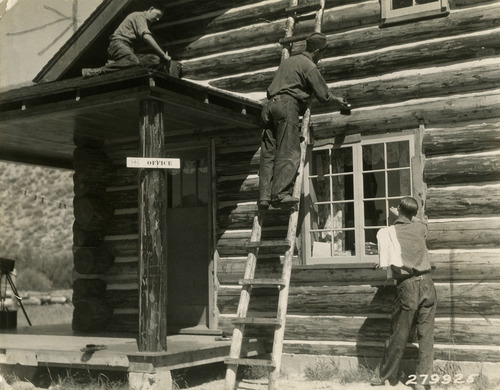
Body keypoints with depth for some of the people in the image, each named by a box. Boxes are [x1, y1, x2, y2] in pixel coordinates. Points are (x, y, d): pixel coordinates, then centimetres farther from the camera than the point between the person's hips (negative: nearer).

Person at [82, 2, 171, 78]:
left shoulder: (147, 23, 31)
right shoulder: (139, 16, 1)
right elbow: (146, 37, -14)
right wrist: (163, 55, -15)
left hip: (130, 50, 9)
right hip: (119, 43, -9)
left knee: (156, 60, -15)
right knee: (133, 61, -41)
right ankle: (96, 71, -38)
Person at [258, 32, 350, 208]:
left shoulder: (288, 61, 26)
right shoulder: (310, 66, 2)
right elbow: (323, 95, 1)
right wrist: (338, 101, 20)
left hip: (269, 105, 8)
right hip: (287, 105, -8)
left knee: (268, 154, 1)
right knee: (289, 152, -10)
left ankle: (264, 196, -5)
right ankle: (280, 193, -20)